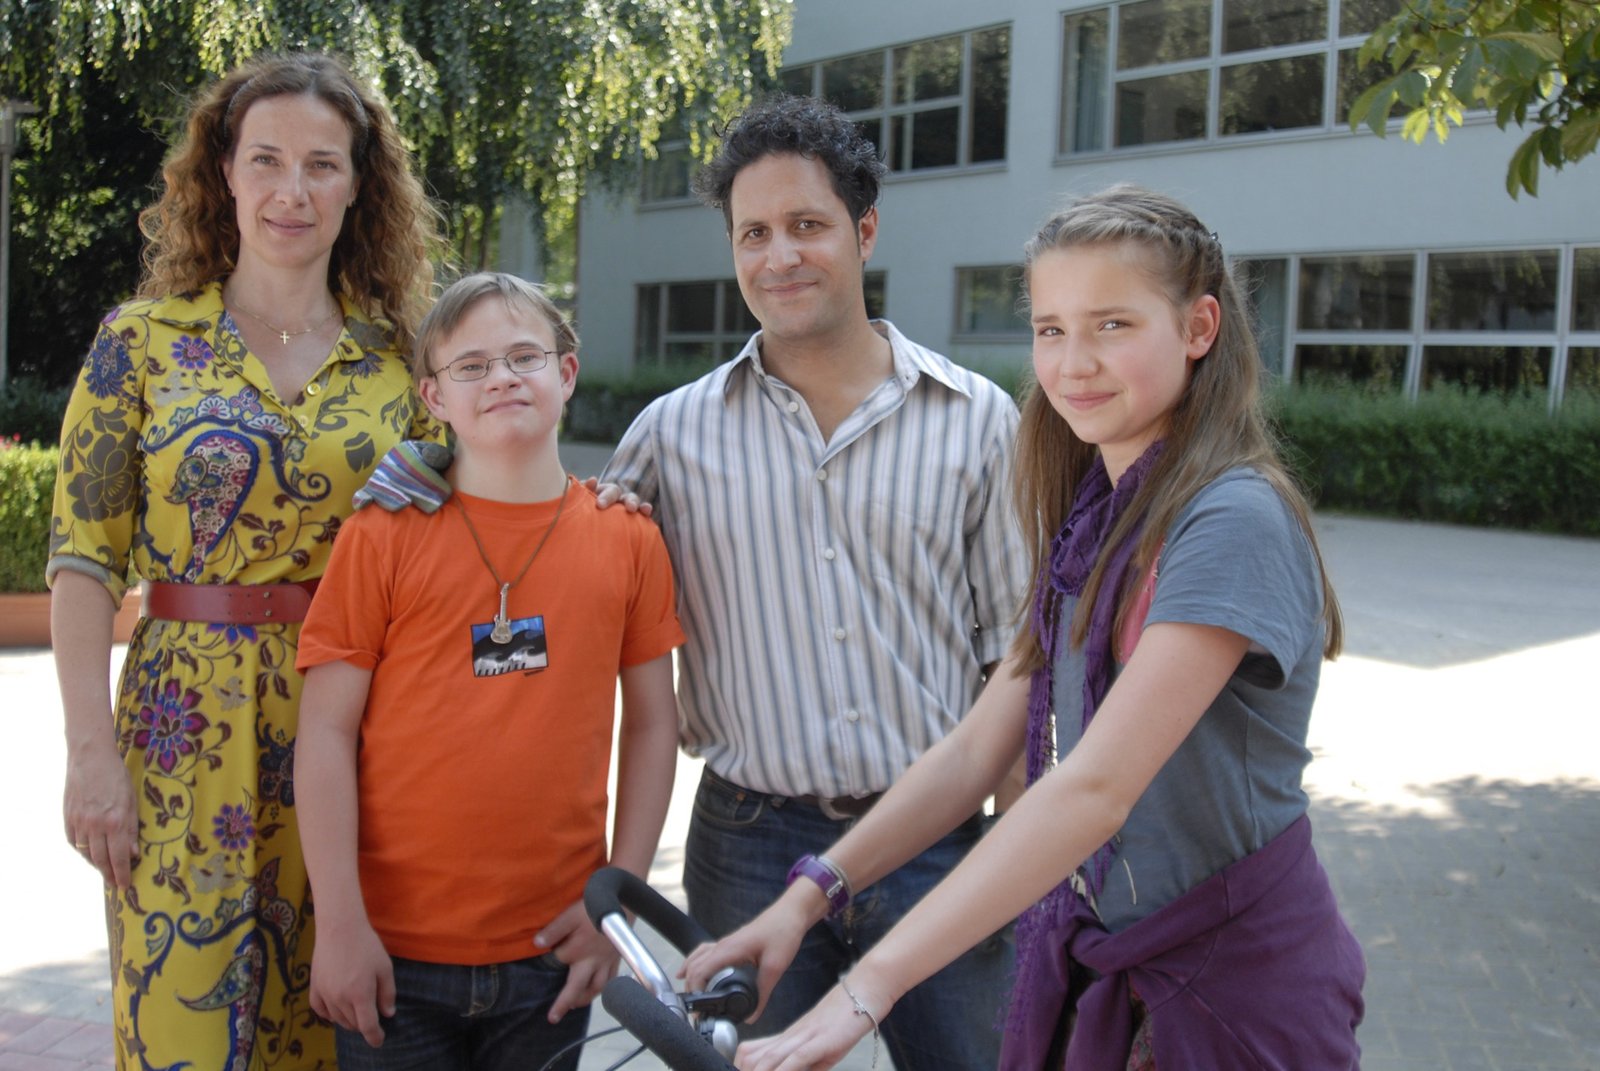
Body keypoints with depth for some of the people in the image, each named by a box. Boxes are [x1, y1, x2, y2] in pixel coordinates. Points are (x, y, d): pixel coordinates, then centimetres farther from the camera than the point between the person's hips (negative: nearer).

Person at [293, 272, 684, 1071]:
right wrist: (340, 923, -8)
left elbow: (651, 722, 6)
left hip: (552, 951, 2)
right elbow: (326, 733, -5)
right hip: (396, 951, -2)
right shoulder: (383, 534, -4)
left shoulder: (627, 539, 2)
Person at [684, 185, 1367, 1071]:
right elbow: (977, 748, 3)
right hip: (1091, 962, 7)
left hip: (1230, 985, -7)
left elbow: (1093, 789, -29)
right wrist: (808, 898, -6)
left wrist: (867, 988, -33)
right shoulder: (1091, 520, 5)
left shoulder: (1230, 523, -21)